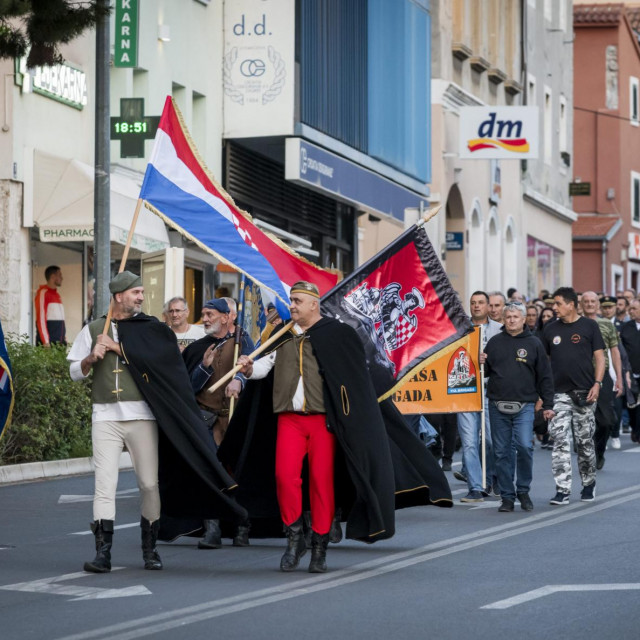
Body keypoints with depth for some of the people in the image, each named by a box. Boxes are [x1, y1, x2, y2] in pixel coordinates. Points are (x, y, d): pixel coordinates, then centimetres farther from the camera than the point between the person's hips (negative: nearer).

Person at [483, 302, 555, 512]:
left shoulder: (534, 344, 6)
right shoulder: (495, 342, 10)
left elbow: (544, 376, 8)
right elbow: (486, 372, 16)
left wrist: (547, 405, 4)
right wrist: (482, 364, -7)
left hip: (524, 406, -2)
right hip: (498, 406, 2)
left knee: (525, 446, -14)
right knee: (502, 452, 3)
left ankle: (523, 491, 4)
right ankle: (507, 496, 11)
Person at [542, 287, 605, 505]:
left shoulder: (589, 326, 1)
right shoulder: (550, 329, 9)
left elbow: (599, 356, 1)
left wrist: (597, 384, -10)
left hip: (584, 394, -2)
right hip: (559, 394, 2)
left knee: (585, 442, 7)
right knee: (560, 442, -7)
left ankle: (588, 485, 24)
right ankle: (562, 491, -9)